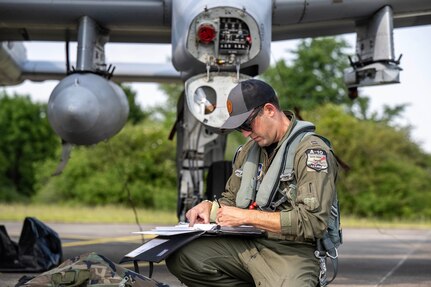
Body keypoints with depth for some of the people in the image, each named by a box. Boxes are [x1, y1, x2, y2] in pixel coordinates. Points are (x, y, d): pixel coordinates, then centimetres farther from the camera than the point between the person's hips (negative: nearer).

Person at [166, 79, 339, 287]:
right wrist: (209, 207, 3)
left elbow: (312, 222, -18)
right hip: (246, 244, 7)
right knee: (178, 257, -12)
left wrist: (247, 217, -16)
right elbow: (230, 199, 28)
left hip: (291, 252, -7)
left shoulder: (311, 151, -9)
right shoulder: (249, 150, 15)